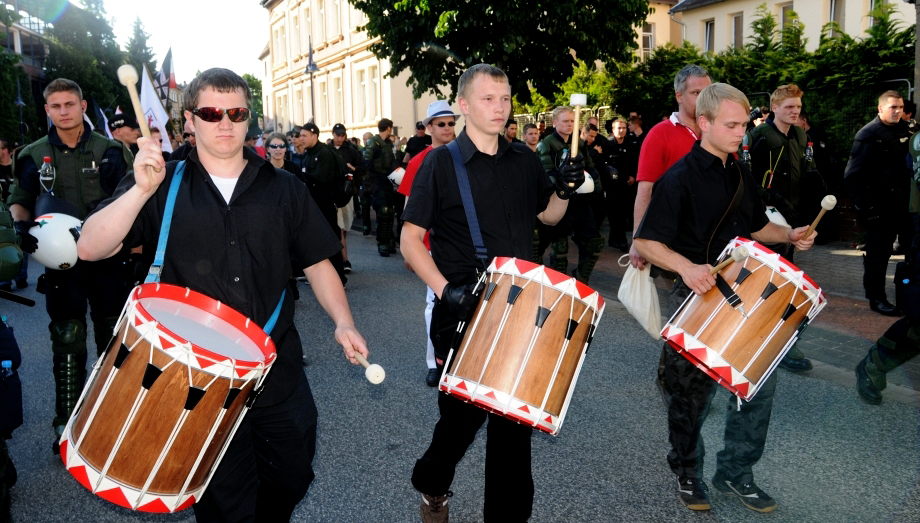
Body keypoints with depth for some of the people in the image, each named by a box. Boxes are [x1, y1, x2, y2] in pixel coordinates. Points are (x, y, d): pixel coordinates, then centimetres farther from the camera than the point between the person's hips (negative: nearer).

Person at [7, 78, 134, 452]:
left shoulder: (110, 151, 2)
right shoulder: (34, 156, 5)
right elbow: (18, 201, 13)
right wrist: (22, 225, -8)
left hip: (108, 257, 0)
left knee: (114, 338, 8)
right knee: (67, 340, 3)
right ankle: (66, 421, 14)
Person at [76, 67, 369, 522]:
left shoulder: (284, 190, 4)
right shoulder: (161, 187, -1)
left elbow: (317, 262, 6)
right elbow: (90, 248, -11)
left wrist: (342, 322, -9)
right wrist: (143, 189, -24)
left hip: (277, 374, 2)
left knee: (292, 477, 17)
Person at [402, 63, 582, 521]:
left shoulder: (524, 161, 6)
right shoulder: (440, 163, -7)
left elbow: (548, 215, 19)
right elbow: (410, 239, -7)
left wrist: (564, 190, -2)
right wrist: (444, 289, -20)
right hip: (463, 312, -4)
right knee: (464, 410, 9)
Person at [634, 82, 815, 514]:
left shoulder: (740, 174, 8)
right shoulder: (680, 179, -14)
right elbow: (645, 242, -17)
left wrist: (788, 235, 2)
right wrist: (686, 267, -32)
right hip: (695, 300, -6)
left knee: (761, 381, 8)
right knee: (692, 394, 7)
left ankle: (735, 472, 26)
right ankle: (687, 473, 29)